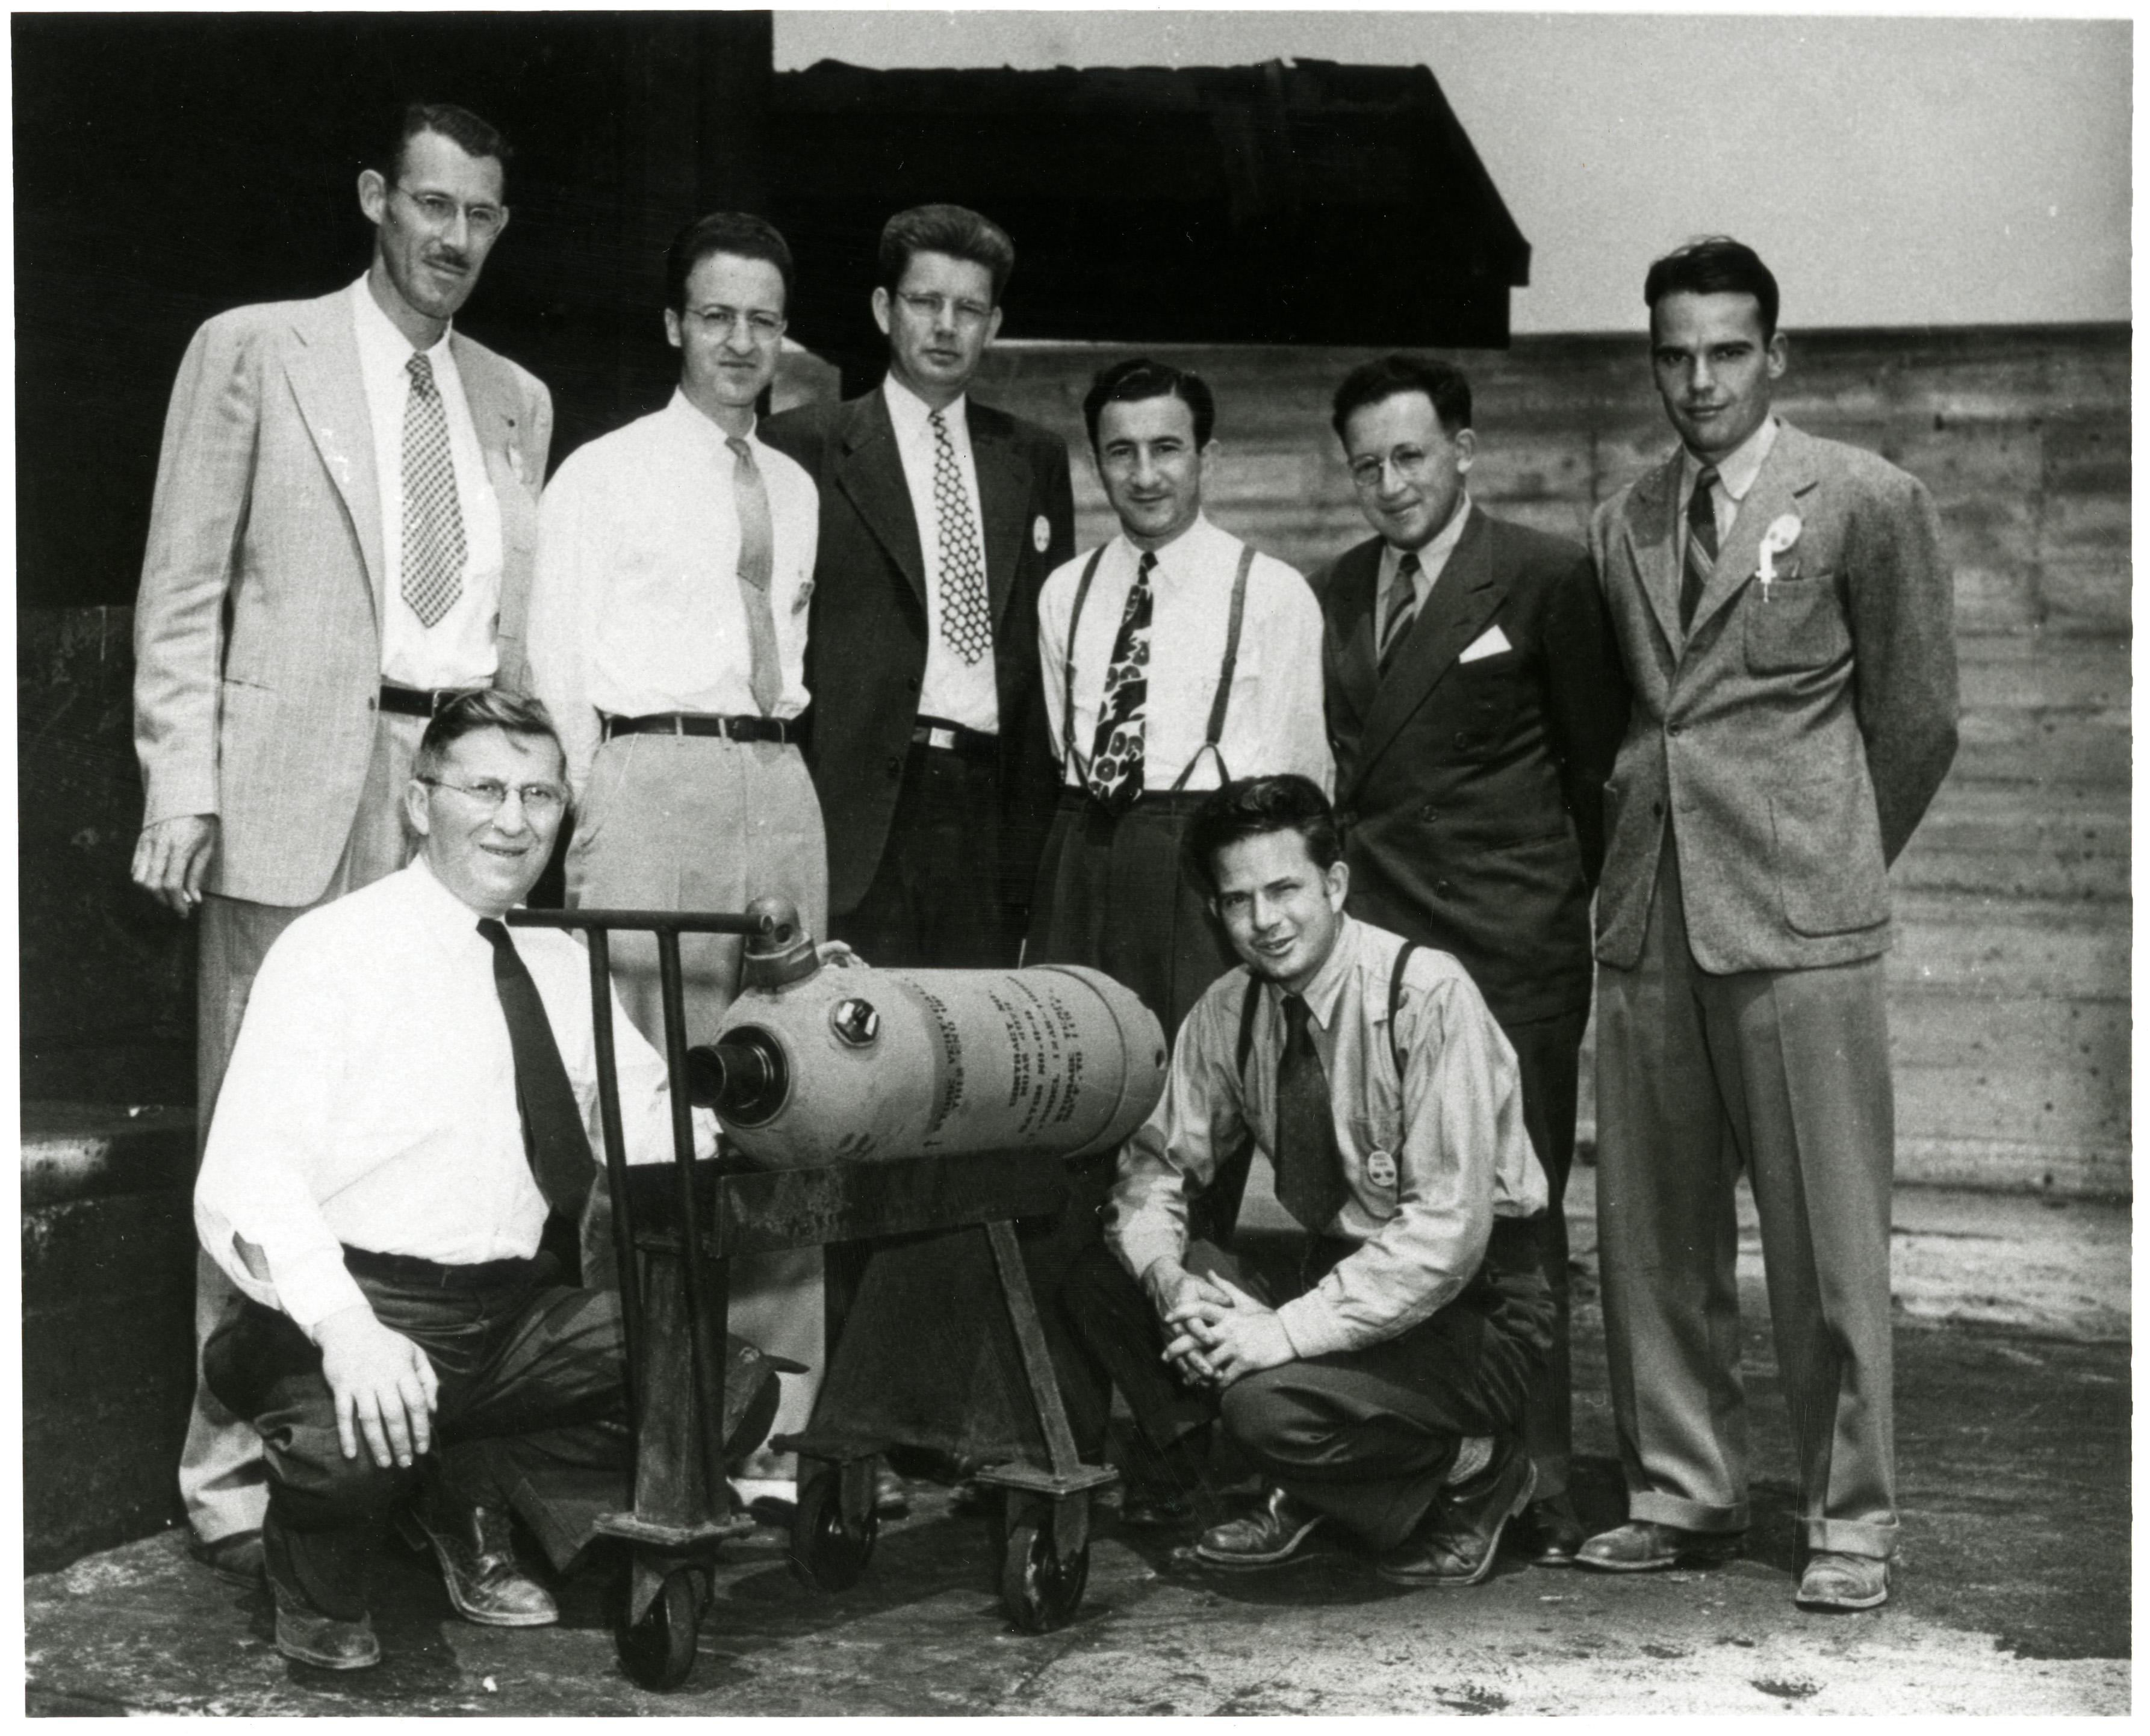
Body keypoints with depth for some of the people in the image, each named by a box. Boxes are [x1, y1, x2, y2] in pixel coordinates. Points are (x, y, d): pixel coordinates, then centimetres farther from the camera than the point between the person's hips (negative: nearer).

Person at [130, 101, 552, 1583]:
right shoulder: (254, 351, 5)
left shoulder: (516, 401, 19)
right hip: (298, 792, -4)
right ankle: (237, 1475, 5)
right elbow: (184, 589, 1)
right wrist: (184, 783, -8)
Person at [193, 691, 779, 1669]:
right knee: (353, 1439, -37)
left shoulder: (560, 965, 13)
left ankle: (472, 1490, 13)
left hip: (514, 1313, 6)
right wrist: (344, 1327, -33)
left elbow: (655, 1129, 9)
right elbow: (244, 1184, -17)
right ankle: (315, 1587, 2)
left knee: (730, 1389, -8)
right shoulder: (335, 951, -8)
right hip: (362, 1307, -6)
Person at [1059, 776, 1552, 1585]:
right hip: (1339, 1272, 7)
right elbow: (1157, 1165, 4)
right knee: (1098, 1275, -11)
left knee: (1270, 1401, -32)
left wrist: (1290, 1329, -28)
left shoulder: (1426, 994, -20)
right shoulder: (1228, 1011, -1)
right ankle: (1301, 1498, 2)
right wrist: (1169, 1279, -18)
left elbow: (1449, 1228, -24)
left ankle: (1471, 1473, -1)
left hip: (1473, 1304, -6)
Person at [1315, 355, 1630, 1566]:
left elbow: (1596, 759, 4)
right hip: (1368, 941, 4)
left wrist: (1570, 905, 5)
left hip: (1511, 953, -4)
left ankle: (1536, 1488, 10)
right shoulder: (1333, 594, 15)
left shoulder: (1547, 579, 0)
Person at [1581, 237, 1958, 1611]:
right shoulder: (1624, 526, 14)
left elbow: (1918, 715, 6)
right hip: (1647, 915, 5)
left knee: (1827, 1232, -2)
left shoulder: (1867, 503, 0)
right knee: (1652, 1229, 9)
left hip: (1799, 923, -5)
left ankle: (1853, 1520, 10)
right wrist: (1640, 834, 14)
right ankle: (1684, 1493, 22)